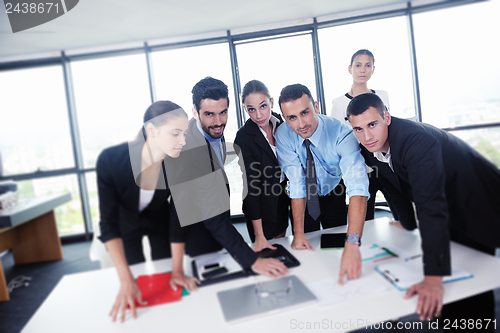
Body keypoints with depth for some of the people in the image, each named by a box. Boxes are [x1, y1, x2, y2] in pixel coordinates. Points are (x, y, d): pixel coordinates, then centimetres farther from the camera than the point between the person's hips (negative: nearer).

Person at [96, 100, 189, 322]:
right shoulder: (110, 160, -36)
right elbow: (109, 223, -33)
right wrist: (126, 280, -37)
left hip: (159, 222, 1)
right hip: (126, 224, -1)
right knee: (136, 280, 7)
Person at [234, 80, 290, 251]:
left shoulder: (279, 122, -8)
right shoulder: (244, 137, -24)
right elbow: (252, 185, -25)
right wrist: (259, 236, -25)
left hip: (282, 197, 5)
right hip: (261, 205, -5)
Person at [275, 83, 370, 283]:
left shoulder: (341, 135, -34)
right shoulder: (284, 135, -26)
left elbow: (357, 186, -47)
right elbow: (296, 183, -26)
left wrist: (352, 243, -59)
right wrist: (298, 233, -31)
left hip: (333, 196, -1)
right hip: (304, 200, 1)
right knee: (304, 252, 11)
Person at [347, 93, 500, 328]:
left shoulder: (417, 141, -38)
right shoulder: (370, 148, -12)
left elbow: (431, 206, -46)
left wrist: (433, 277, -49)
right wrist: (407, 222, 14)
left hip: (474, 206, -7)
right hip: (447, 212, 7)